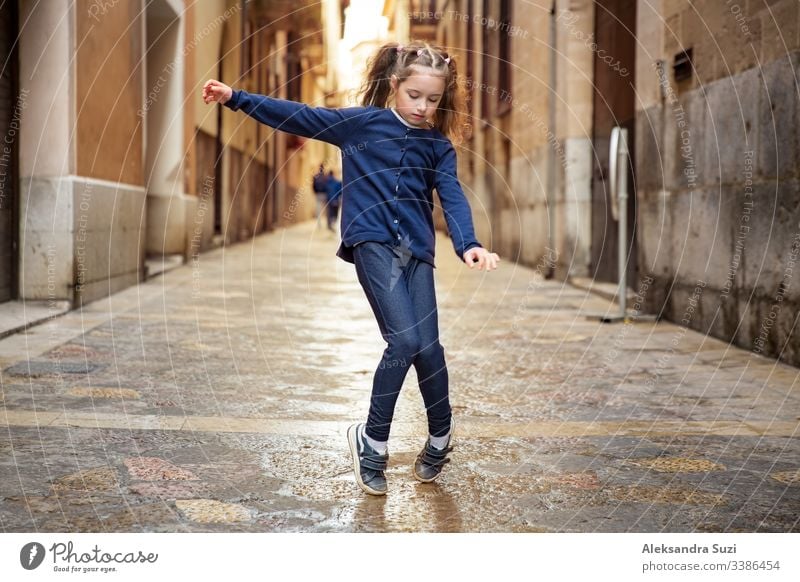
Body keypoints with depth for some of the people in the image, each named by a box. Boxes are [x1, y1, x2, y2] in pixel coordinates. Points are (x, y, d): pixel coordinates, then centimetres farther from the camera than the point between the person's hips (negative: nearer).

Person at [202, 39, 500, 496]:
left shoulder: (438, 146, 9)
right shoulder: (362, 122, 3)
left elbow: (453, 198, -2)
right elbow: (300, 117, 1)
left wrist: (469, 244, -21)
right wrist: (236, 98, -4)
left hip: (417, 249, 3)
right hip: (373, 242, -3)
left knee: (427, 346, -1)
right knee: (405, 340, -16)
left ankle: (441, 436, 24)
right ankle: (372, 439, 3)